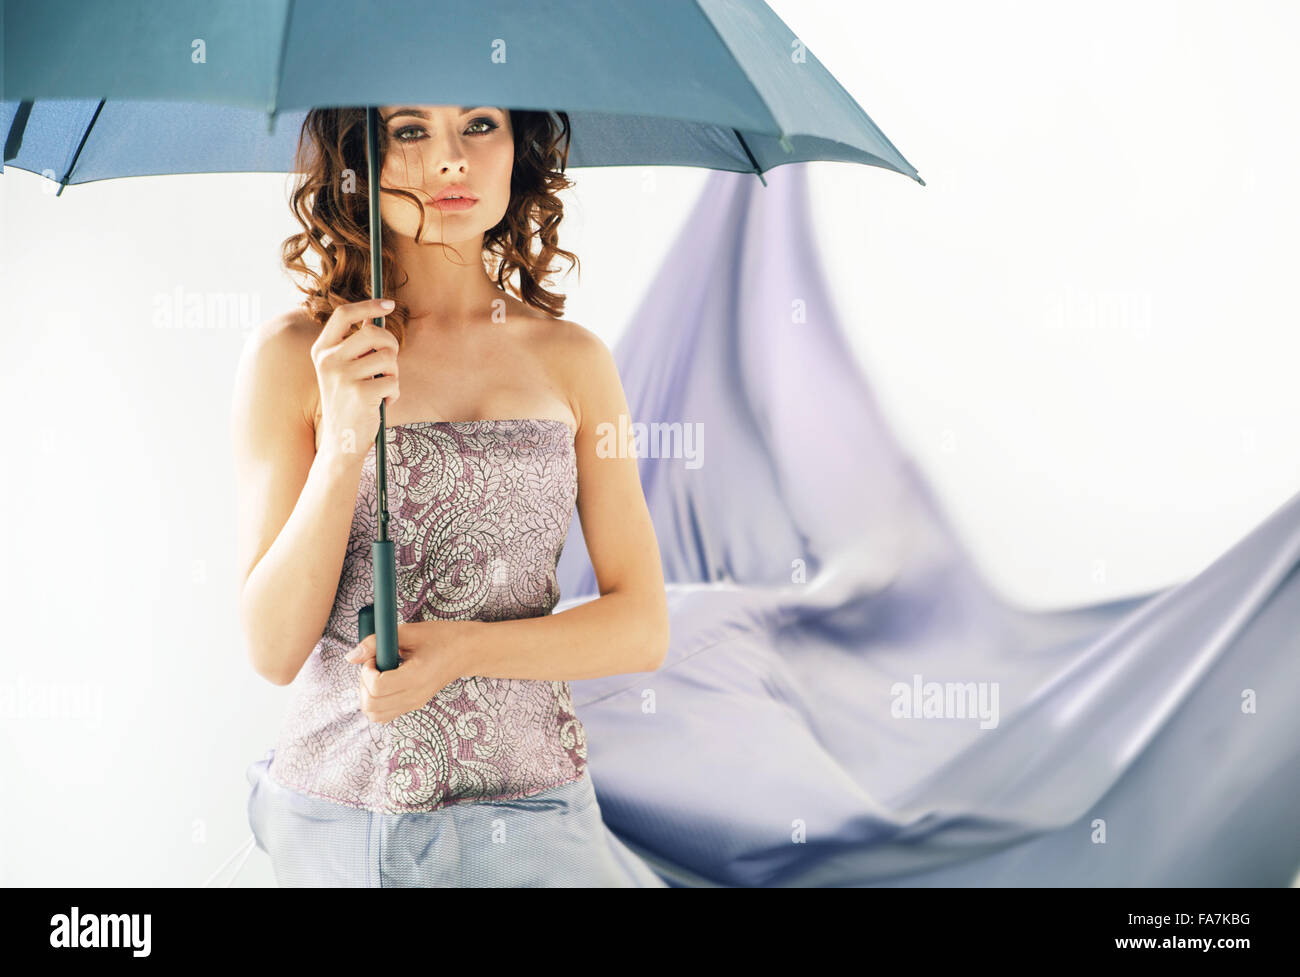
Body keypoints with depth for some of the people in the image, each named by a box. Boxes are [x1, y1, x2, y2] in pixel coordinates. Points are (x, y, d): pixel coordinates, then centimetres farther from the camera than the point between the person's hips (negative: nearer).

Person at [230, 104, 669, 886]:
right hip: (337, 816, -1)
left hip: (531, 819, 2)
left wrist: (462, 649, -14)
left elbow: (643, 628, 0)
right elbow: (274, 650, -8)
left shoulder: (572, 359, 1)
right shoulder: (292, 357, -4)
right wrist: (344, 444, -20)